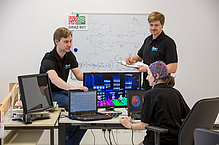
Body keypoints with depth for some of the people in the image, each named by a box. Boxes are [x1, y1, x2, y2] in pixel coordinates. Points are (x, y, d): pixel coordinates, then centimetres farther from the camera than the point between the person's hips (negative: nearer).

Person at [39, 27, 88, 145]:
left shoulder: (69, 55, 5)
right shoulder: (49, 59, -21)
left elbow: (79, 75, 4)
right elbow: (54, 79, -40)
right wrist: (73, 88, -56)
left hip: (64, 90, 7)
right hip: (50, 94, -7)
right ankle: (66, 135, -4)